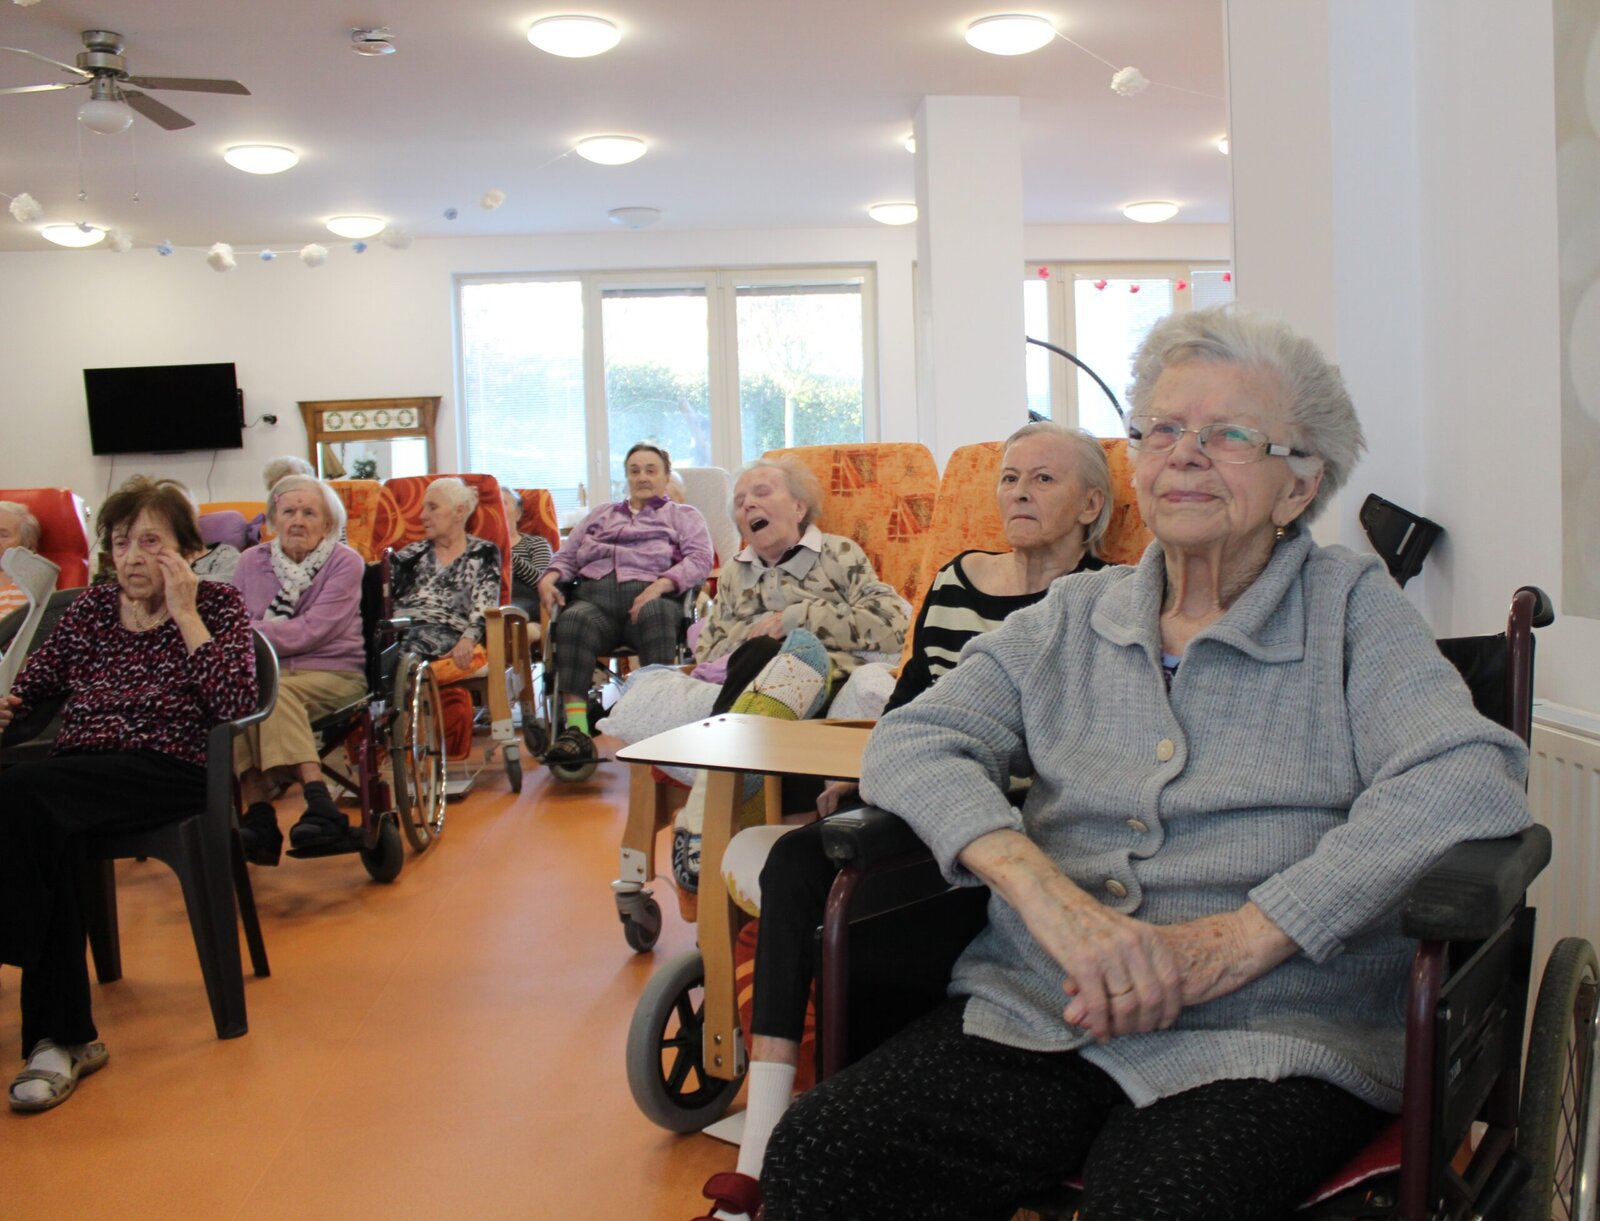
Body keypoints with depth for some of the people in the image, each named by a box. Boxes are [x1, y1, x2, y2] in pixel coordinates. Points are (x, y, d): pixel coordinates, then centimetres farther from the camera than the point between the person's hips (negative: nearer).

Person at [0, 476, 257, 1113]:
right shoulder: (91, 607, 19)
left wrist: (185, 614, -11)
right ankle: (65, 1036, -24)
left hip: (168, 769, -4)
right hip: (76, 770, 4)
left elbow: (237, 706, -11)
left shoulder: (218, 604, 6)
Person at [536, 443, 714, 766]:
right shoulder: (601, 515, 37)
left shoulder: (683, 515, 25)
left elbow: (700, 559, 7)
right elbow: (567, 556, 30)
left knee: (656, 614, -40)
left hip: (648, 597, -2)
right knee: (574, 620, -34)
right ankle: (576, 730, -45)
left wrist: (661, 584, -12)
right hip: (594, 598, 2)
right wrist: (550, 577, 5)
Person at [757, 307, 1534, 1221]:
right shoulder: (1072, 620, 14)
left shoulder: (1352, 605, 6)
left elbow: (1470, 780, -9)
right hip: (1037, 1012, 3)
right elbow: (912, 742, 4)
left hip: (1270, 1038, -2)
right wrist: (1045, 889, -16)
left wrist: (1234, 942, -18)